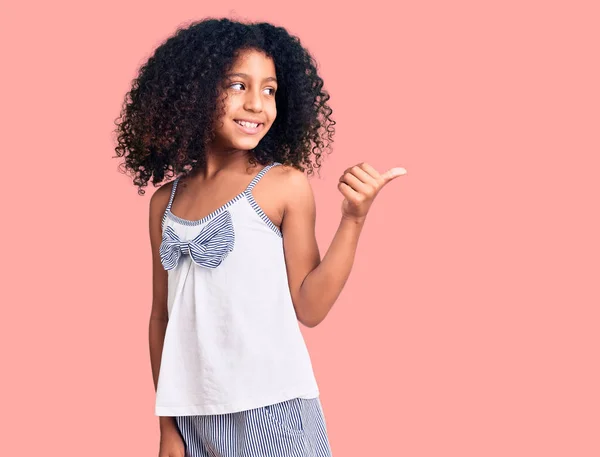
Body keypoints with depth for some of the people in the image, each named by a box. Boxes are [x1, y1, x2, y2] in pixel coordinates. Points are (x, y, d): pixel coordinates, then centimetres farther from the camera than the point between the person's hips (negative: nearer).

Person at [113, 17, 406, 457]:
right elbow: (162, 317, 10)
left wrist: (353, 220, -13)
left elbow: (309, 308, -5)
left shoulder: (286, 185, -4)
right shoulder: (165, 201, 5)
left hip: (272, 411, -3)